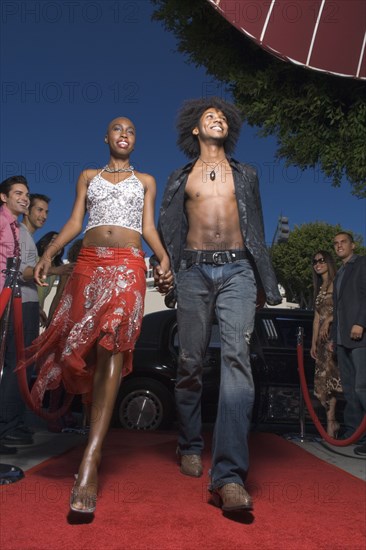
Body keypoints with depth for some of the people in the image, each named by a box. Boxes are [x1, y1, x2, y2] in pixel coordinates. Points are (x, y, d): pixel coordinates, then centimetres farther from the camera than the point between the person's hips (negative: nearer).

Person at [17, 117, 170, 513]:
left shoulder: (145, 180, 21)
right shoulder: (88, 177, 22)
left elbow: (148, 228, 13)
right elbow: (74, 222, 13)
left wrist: (164, 257, -6)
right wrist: (50, 252, -3)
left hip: (127, 265, -2)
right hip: (89, 262, 3)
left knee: (111, 349, -19)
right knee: (84, 349, -2)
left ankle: (90, 460, -27)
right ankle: (95, 444, 17)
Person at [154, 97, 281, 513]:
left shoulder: (245, 175, 21)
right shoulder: (180, 179, 19)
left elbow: (257, 232, 19)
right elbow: (167, 232, 13)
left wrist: (267, 284, 14)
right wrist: (164, 270, -5)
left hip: (237, 270, 0)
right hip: (194, 271, 1)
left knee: (236, 357, -18)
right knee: (190, 362, 1)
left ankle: (229, 475, -23)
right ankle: (190, 447, 21)